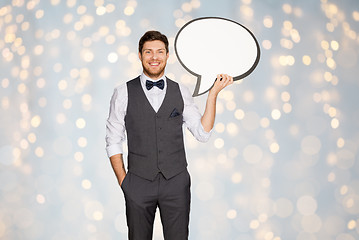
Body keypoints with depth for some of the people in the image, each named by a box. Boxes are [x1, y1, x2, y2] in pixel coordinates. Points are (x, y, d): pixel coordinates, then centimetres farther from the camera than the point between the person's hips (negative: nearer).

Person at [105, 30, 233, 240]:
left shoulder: (181, 92, 7)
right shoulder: (123, 93, 2)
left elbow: (203, 133, 1)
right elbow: (113, 140, 3)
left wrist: (213, 94, -6)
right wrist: (123, 180, -3)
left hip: (176, 182, 1)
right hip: (139, 183, -1)